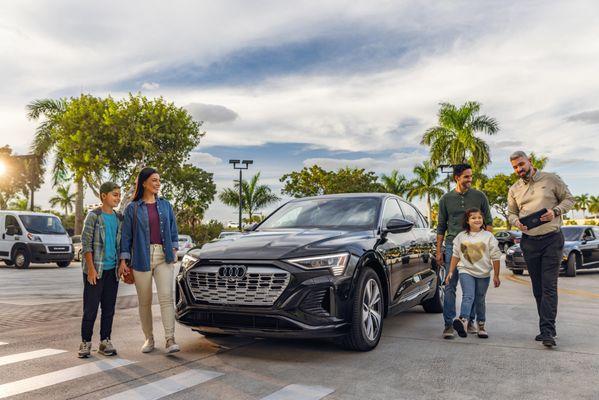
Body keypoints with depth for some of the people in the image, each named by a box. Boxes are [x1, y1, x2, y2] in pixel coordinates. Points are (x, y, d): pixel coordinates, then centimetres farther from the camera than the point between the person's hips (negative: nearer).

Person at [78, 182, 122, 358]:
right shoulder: (93, 216, -5)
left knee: (109, 308, 8)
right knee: (90, 308, 0)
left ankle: (105, 341, 18)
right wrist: (91, 268, -15)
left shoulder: (119, 218, 10)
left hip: (112, 270, 5)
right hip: (95, 269, -5)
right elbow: (86, 243, -9)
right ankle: (85, 342, 12)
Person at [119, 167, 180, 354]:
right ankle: (149, 338, 20)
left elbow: (173, 229, 15)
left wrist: (174, 249, 5)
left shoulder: (165, 205, 11)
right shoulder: (132, 208, 4)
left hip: (164, 256, 1)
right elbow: (126, 235, 3)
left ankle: (170, 339, -13)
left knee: (166, 297, -12)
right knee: (144, 302, 7)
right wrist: (123, 261, -1)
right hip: (141, 258, -1)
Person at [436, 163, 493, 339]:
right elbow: (441, 227, 10)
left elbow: (488, 222, 9)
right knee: (450, 285, -5)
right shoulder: (446, 199, 6)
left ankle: (470, 321, 19)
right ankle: (449, 324, -3)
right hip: (452, 245, 0)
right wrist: (439, 251, 6)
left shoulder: (480, 196, 5)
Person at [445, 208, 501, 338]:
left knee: (480, 300, 10)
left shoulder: (488, 236, 2)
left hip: (483, 274, 1)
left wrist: (496, 275, 1)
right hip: (466, 271, -1)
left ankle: (481, 326, 21)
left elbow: (495, 257, 3)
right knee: (468, 296, -19)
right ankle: (463, 321, -34)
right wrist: (451, 272, 5)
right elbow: (455, 255, 9)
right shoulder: (461, 236, 5)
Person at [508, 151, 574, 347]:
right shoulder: (514, 190, 11)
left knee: (549, 286, -11)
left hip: (552, 239, -4)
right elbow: (511, 213, 18)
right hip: (529, 242, 4)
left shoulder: (551, 179, 1)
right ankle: (548, 328, 18)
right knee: (538, 288, 8)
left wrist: (555, 211, -13)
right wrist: (517, 222, -4)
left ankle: (547, 331, -13)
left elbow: (568, 199, 6)